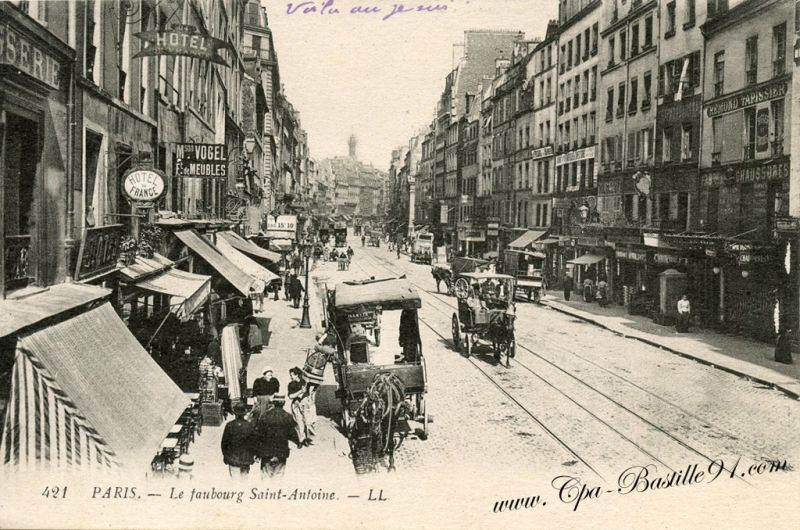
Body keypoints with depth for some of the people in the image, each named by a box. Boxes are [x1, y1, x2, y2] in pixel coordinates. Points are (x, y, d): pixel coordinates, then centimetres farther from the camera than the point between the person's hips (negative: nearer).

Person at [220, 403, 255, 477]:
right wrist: (253, 454, 14)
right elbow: (254, 442, 1)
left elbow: (224, 441, -1)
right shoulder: (249, 426, -7)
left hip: (233, 457, -1)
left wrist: (224, 454, 12)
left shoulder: (229, 425, -9)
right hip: (246, 457, 1)